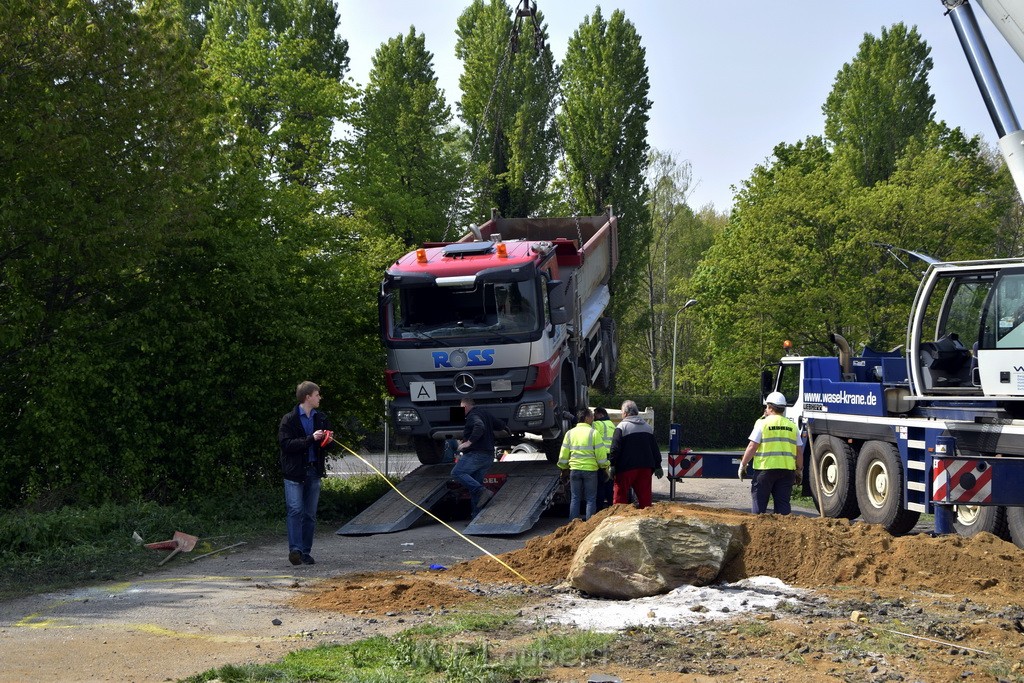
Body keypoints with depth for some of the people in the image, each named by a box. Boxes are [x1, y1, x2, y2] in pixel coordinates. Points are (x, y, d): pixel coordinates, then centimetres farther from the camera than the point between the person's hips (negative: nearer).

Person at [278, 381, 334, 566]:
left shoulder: (321, 418, 12)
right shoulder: (289, 419, -5)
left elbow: (326, 441, 24)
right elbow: (285, 443, -16)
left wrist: (328, 440, -1)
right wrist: (311, 438, -21)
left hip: (314, 471, 5)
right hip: (295, 472, -5)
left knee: (310, 514, 6)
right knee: (295, 510, -13)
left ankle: (306, 552, 11)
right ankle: (295, 549, -14)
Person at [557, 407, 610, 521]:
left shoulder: (570, 433, 5)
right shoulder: (593, 433, -7)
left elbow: (563, 455, 8)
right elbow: (600, 454, -8)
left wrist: (563, 468, 21)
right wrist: (605, 466, 7)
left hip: (574, 469, 3)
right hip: (590, 469, -3)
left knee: (575, 498, 10)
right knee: (591, 499, 4)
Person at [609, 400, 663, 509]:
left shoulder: (622, 427, -7)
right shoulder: (648, 427, 13)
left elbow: (615, 448, -13)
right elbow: (655, 448, 16)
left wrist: (612, 465, -9)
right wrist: (657, 466, 20)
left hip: (627, 468, -5)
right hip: (645, 467, 6)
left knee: (620, 495, 1)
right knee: (645, 496, 8)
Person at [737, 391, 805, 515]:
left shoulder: (763, 423, -3)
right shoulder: (792, 426, 11)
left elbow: (752, 447, -7)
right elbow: (799, 451, 10)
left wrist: (743, 465, 0)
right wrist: (799, 470, 19)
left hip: (765, 468, -4)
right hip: (787, 470, 4)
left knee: (759, 503, 4)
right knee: (783, 503, 6)